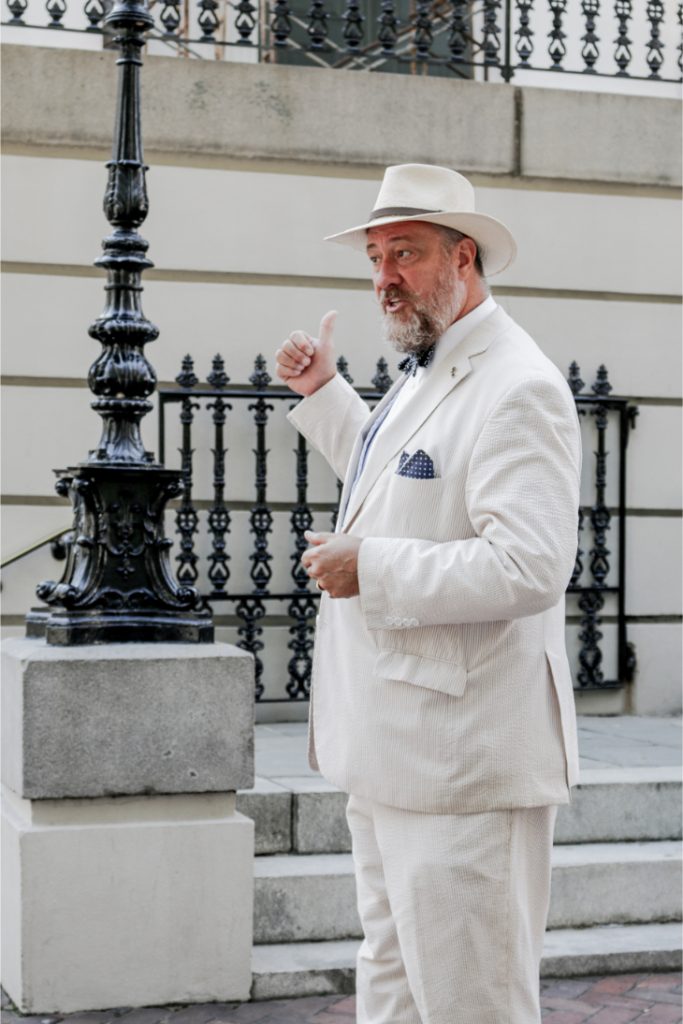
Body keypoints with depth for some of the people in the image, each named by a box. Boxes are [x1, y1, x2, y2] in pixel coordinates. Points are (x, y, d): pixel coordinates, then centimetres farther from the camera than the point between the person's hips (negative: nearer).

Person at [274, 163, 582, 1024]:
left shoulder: (517, 389, -18)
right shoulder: (423, 373, 15)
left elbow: (530, 567, -28)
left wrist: (371, 570, -22)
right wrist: (322, 394, 27)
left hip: (461, 756, -11)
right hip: (393, 751, 11)